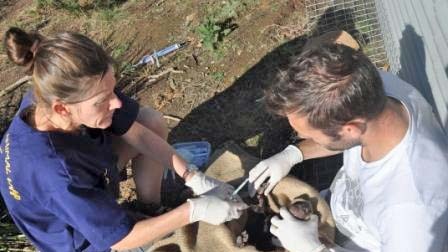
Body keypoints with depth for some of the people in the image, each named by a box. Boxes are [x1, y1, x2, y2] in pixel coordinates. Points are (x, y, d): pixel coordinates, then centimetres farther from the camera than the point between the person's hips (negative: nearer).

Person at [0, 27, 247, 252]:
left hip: (86, 180, 6)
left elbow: (137, 133, -13)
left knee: (152, 120, 0)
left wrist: (192, 177, -16)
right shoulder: (53, 173, -43)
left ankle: (150, 211, 13)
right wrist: (194, 211, -27)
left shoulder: (63, 93, -26)